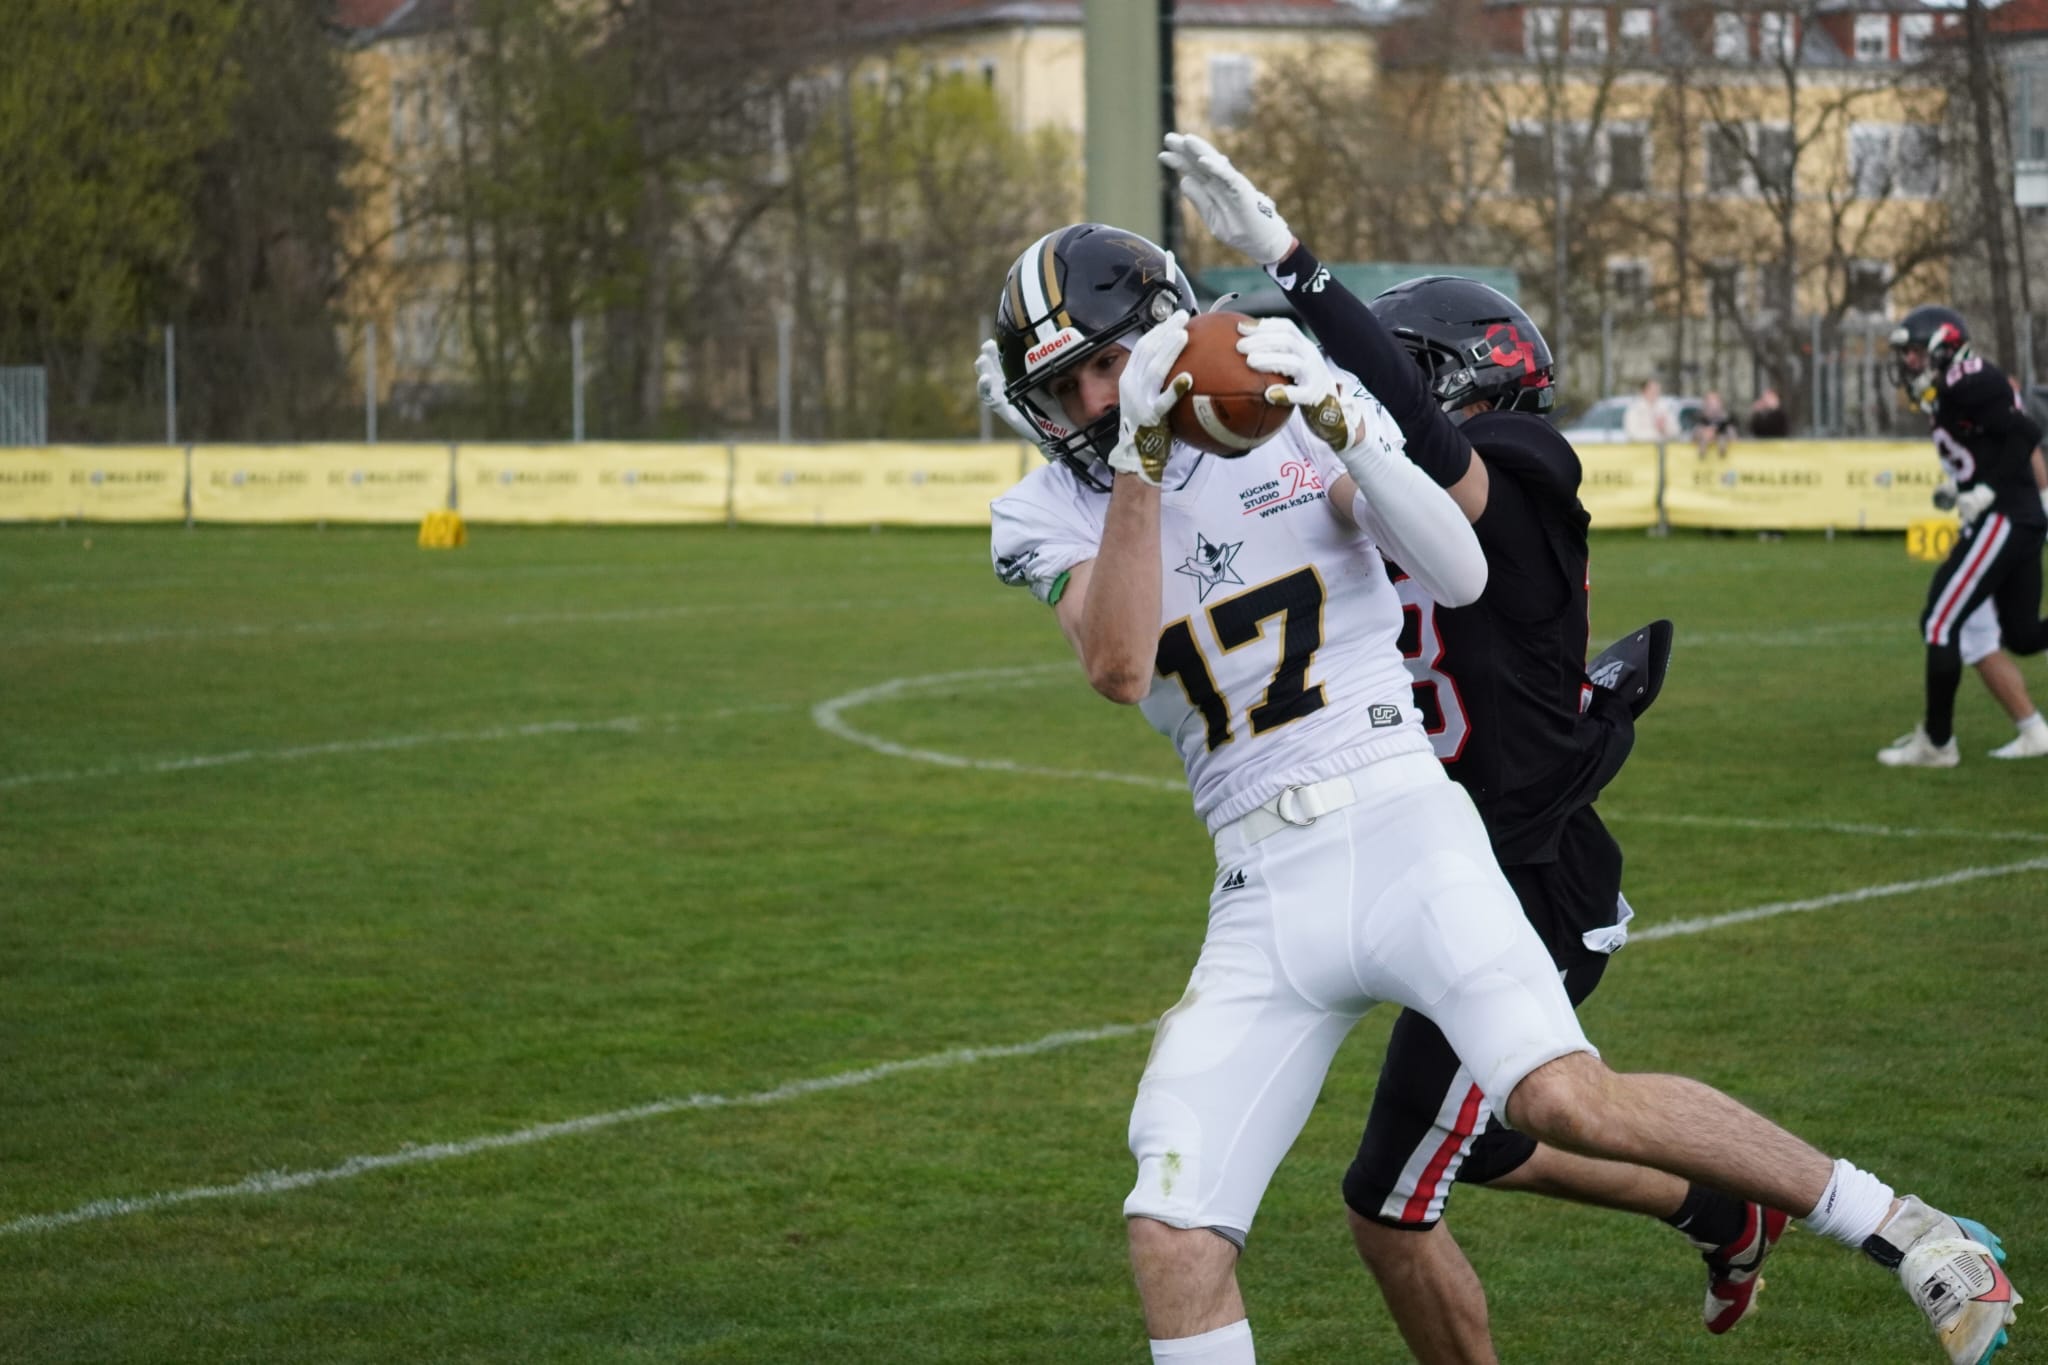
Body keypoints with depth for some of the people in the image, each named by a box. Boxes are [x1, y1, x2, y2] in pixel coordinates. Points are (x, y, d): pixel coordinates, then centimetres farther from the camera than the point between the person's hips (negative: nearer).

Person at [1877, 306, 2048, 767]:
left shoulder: (1969, 383, -14)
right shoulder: (1948, 393, 15)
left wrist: (1987, 491, -19)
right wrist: (1961, 489, 11)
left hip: (2001, 520, -10)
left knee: (1939, 624, -5)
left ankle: (1936, 743, 3)